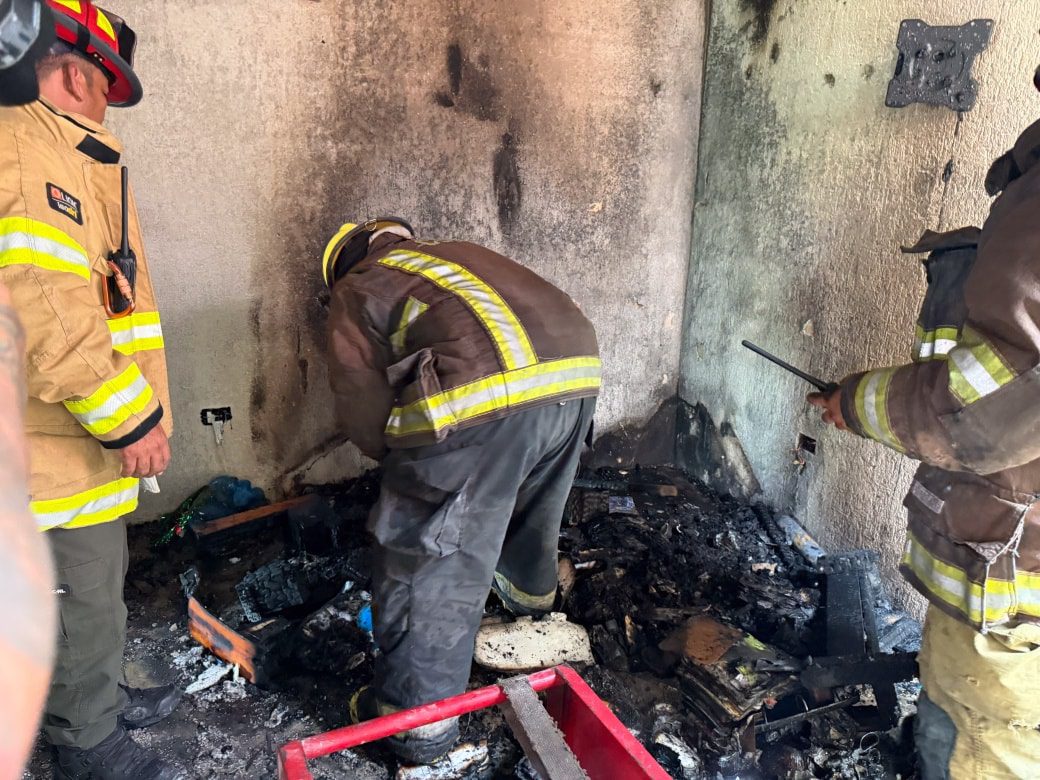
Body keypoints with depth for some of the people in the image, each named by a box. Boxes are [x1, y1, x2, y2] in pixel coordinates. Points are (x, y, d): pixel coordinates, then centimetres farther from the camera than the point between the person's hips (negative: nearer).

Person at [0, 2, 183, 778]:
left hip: (92, 436, 10)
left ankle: (104, 698, 42)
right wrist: (130, 418, -21)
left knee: (98, 583, 23)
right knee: (83, 598, 6)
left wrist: (137, 410, 20)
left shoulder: (67, 154, 17)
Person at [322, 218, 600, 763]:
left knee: (432, 555, 8)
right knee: (534, 501, 33)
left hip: (485, 395, -7)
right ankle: (529, 587, 60)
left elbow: (361, 403, 8)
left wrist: (403, 458, 28)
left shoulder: (357, 288, 18)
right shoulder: (456, 254, 36)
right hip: (577, 373, 8)